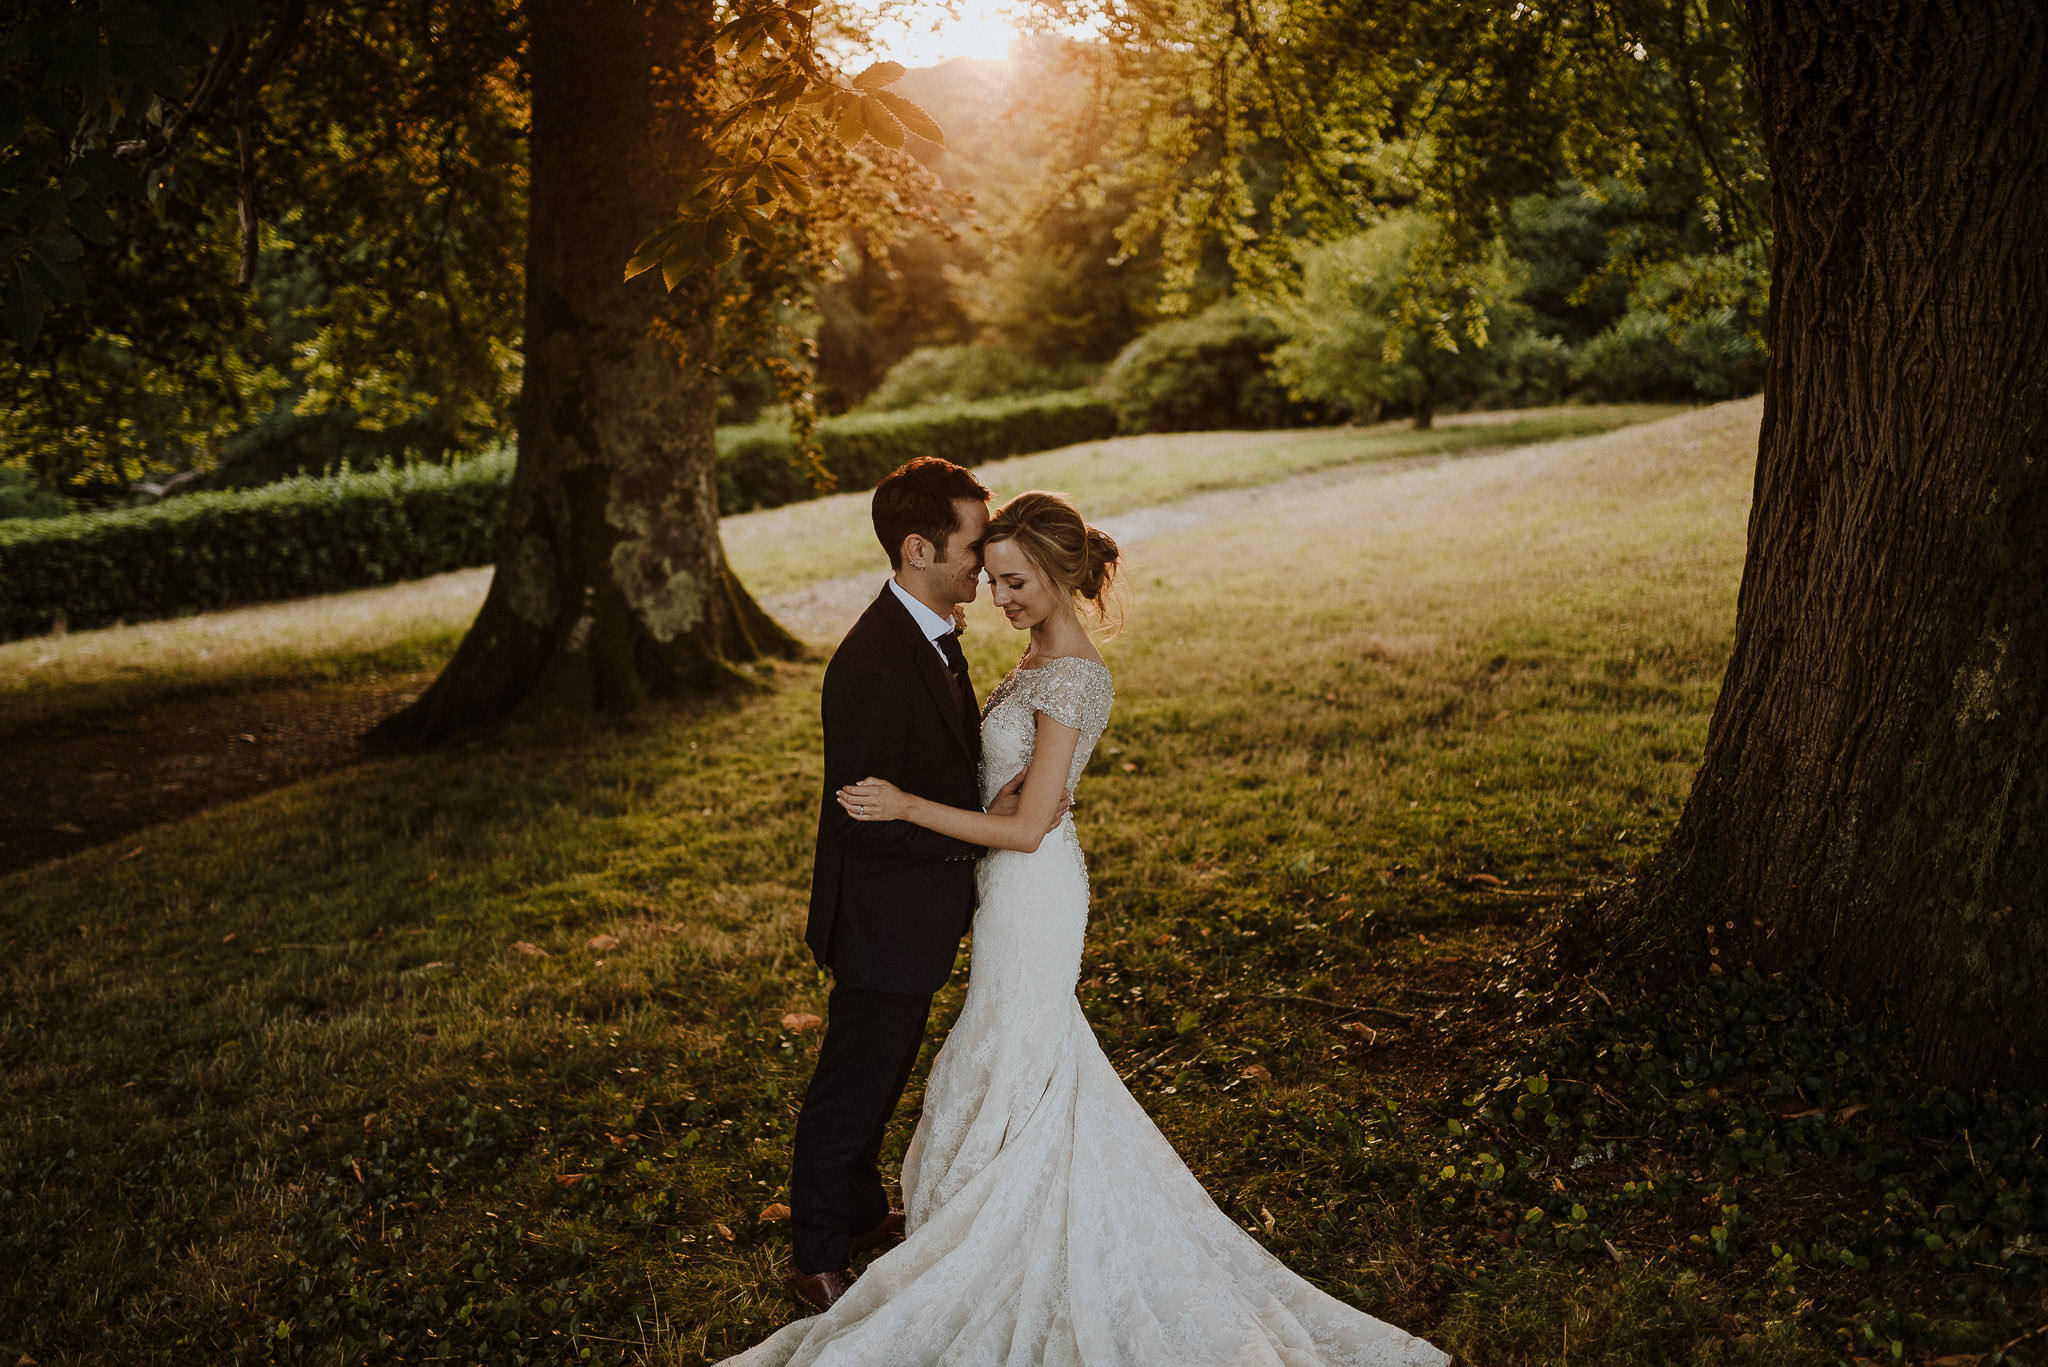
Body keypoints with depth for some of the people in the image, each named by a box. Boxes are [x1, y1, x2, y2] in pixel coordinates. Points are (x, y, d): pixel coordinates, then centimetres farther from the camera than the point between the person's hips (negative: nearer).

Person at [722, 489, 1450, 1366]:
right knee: (1024, 1061, 21)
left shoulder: (1070, 679, -24)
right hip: (1015, 889, 10)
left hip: (1032, 890, -10)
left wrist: (909, 807, -23)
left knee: (1019, 1073, 5)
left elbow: (1027, 828, -25)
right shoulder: (1044, 655, 5)